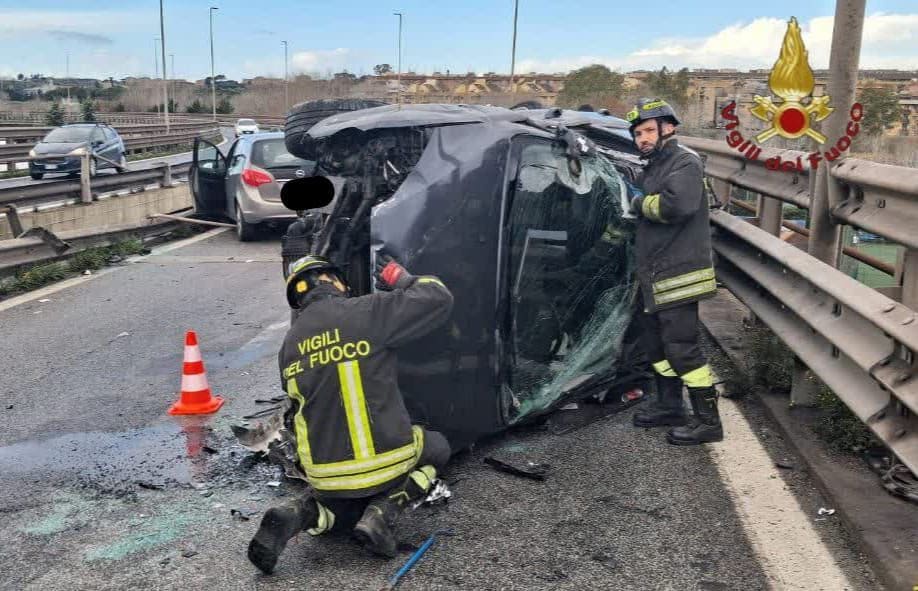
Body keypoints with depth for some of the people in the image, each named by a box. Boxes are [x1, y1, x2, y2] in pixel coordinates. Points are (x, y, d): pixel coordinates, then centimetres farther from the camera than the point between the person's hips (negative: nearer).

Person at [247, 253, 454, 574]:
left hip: (324, 474, 6)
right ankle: (381, 512, 1)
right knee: (437, 446, 26)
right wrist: (401, 278, 10)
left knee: (345, 502, 37)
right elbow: (438, 299, -8)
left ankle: (301, 513, 2)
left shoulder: (289, 343, 9)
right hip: (383, 465, -5)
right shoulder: (367, 311, -11)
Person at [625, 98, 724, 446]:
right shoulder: (652, 169, 18)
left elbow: (677, 205, -29)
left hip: (677, 276, -10)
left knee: (682, 347, -8)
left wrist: (640, 204, -14)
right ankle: (669, 407, 30)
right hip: (655, 278, 10)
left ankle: (708, 421, 0)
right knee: (657, 344, 17)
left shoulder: (684, 162, -11)